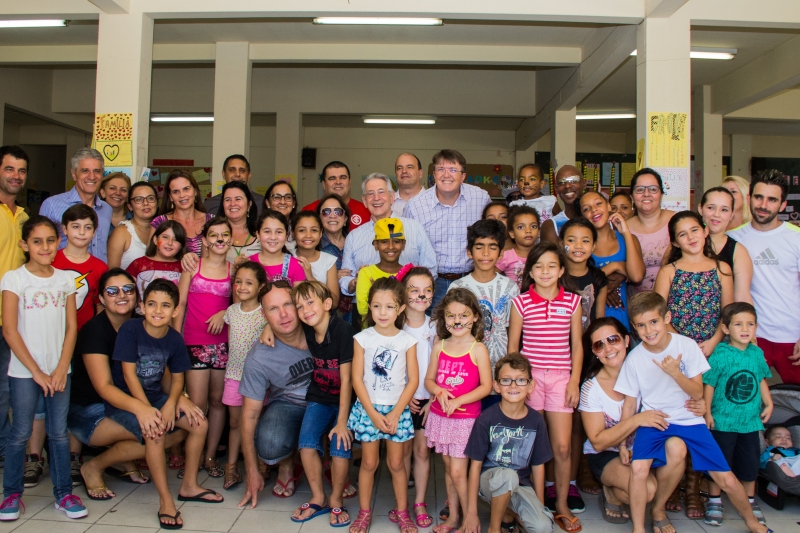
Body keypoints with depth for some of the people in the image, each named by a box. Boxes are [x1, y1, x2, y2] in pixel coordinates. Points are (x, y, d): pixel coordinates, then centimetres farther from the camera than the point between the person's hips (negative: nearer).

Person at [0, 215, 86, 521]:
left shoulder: (66, 279, 6)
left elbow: (72, 327, 5)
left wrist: (61, 369, -5)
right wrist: (37, 372, -10)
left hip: (59, 371, 3)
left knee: (59, 432, 7)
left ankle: (64, 493, 16)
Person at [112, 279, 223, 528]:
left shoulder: (174, 339, -4)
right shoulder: (130, 330, -19)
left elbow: (177, 377, 1)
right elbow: (129, 373, -21)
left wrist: (170, 404, -19)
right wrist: (145, 408, -28)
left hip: (156, 396, 6)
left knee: (200, 424, -4)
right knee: (155, 431, -31)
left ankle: (189, 486, 12)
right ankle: (166, 501, -21)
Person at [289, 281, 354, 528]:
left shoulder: (343, 331, -24)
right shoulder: (306, 331, -8)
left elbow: (346, 378, -22)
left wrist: (342, 421, -20)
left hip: (345, 399, -5)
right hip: (319, 398, 5)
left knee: (340, 447, -19)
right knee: (307, 442, -13)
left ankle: (336, 501, 7)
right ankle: (319, 499, 8)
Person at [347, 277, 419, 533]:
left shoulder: (407, 341, -3)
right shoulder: (362, 339, -5)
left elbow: (413, 380, -4)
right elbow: (357, 379, -5)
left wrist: (395, 413, -10)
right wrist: (373, 414, -11)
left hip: (398, 410, 0)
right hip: (368, 408, 0)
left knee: (396, 463, 8)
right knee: (369, 462, 7)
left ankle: (402, 512, 24)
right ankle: (364, 512, 23)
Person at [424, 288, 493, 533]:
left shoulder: (478, 349, -9)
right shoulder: (439, 347, 3)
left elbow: (486, 386, -11)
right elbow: (429, 379, 8)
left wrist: (458, 400, -20)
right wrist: (439, 391, -13)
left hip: (466, 418, -4)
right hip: (440, 417, 4)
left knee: (458, 472, -5)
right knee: (449, 469, 14)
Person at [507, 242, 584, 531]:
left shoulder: (572, 301, 3)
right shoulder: (521, 302, 0)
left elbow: (577, 345, 6)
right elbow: (513, 345, 5)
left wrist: (574, 381, 0)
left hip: (561, 377, 1)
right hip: (529, 376, -1)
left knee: (562, 447, 3)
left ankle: (562, 504, 21)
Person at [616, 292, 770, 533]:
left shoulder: (686, 346, -10)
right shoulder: (634, 358, -8)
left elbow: (698, 393, -8)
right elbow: (630, 403, 1)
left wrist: (675, 373, -26)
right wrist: (623, 442, 1)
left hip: (689, 420, 0)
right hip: (652, 422, 0)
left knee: (727, 481, -2)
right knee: (638, 468, -27)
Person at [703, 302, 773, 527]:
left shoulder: (757, 353, 1)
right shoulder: (720, 354, -15)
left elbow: (761, 380, 14)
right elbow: (709, 384, -12)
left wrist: (768, 403, 7)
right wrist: (707, 412, -11)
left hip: (750, 420, 5)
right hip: (723, 421, -4)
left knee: (749, 464, 16)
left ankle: (749, 501, 34)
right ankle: (714, 501, 22)